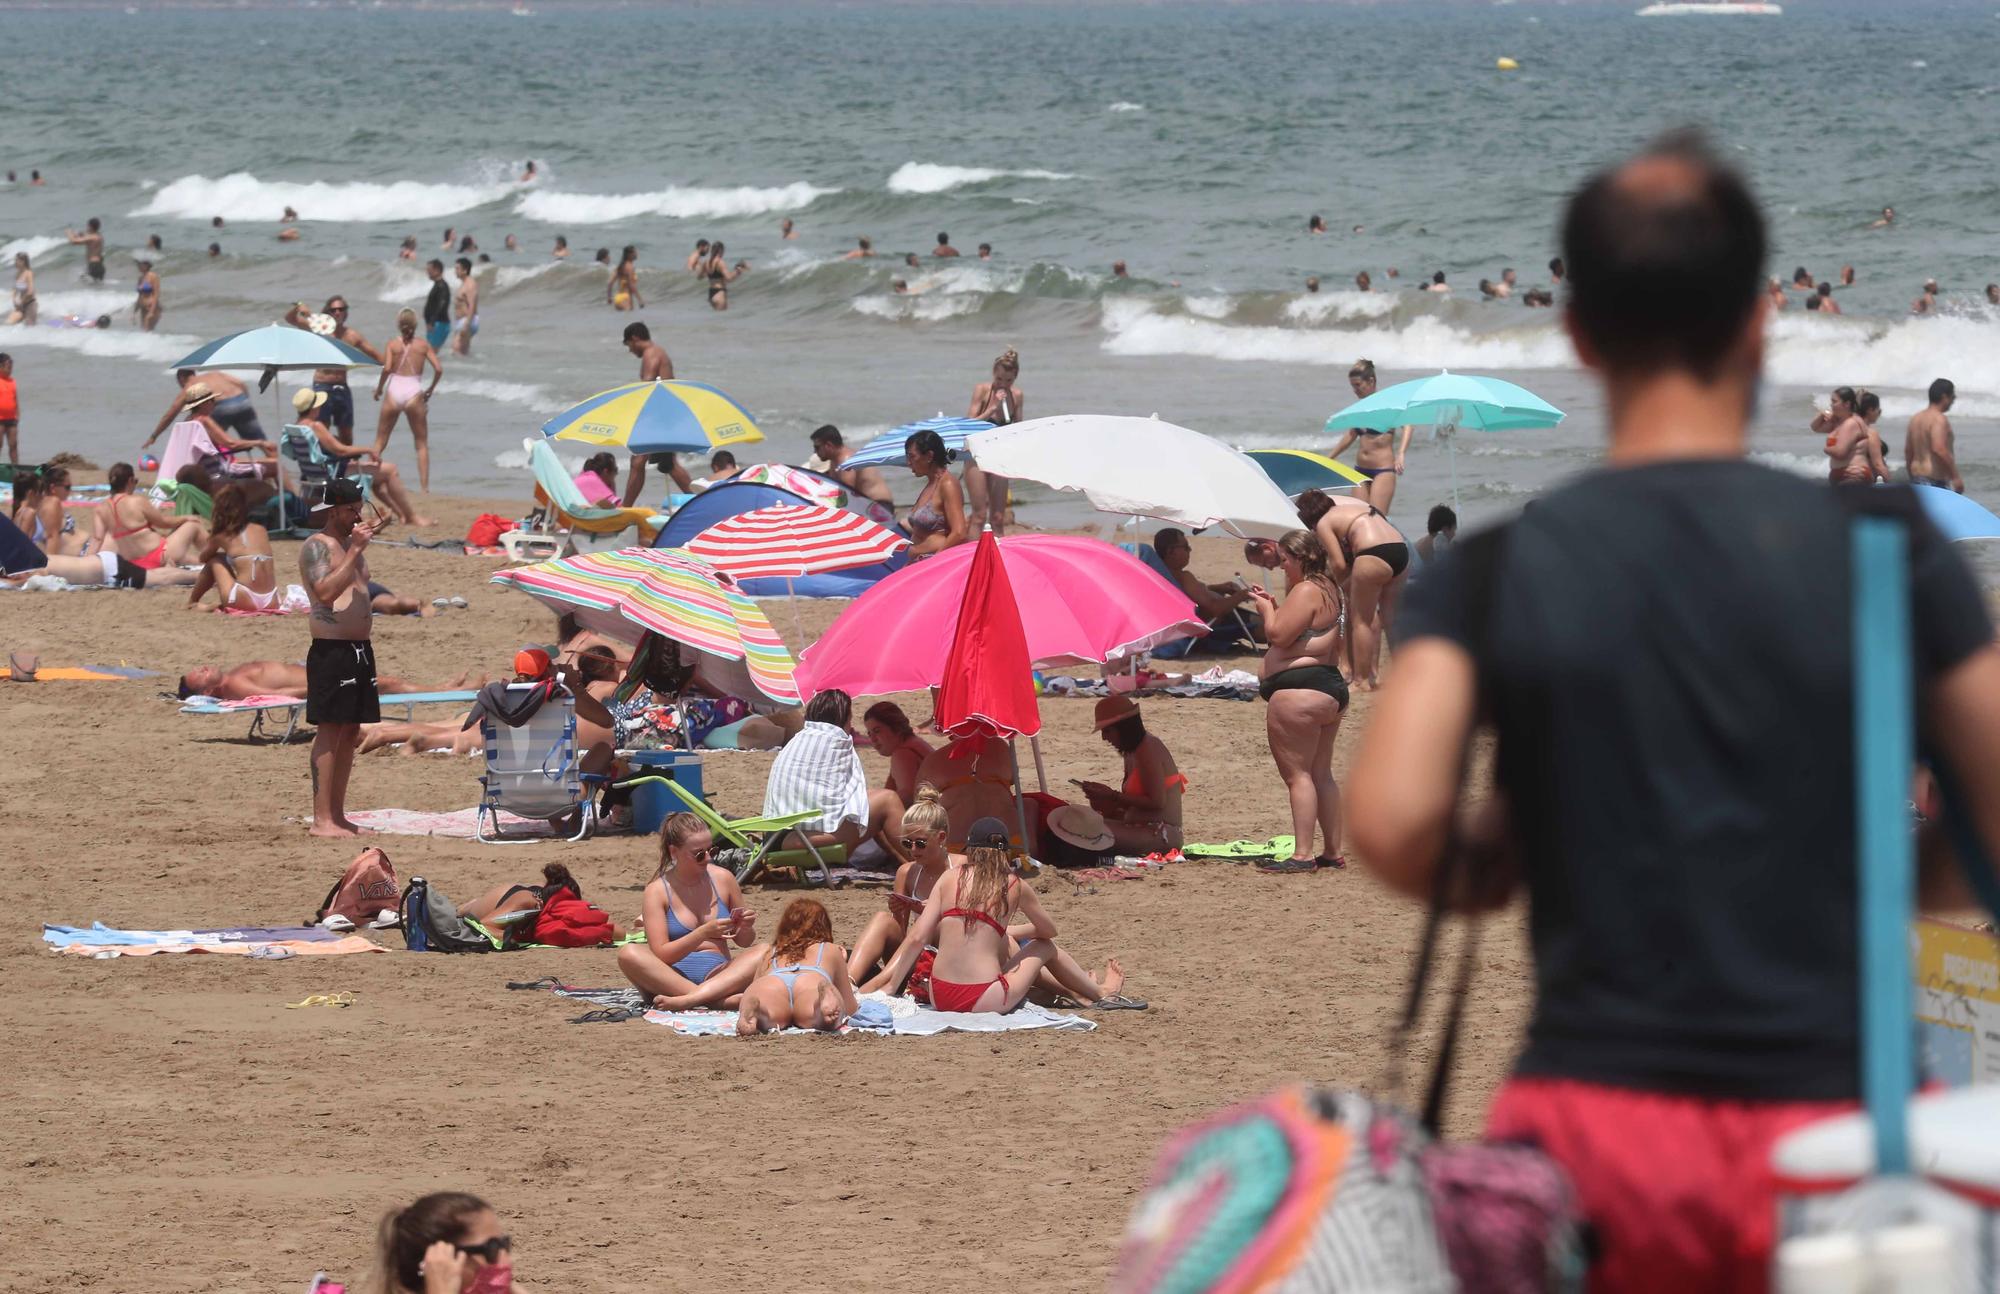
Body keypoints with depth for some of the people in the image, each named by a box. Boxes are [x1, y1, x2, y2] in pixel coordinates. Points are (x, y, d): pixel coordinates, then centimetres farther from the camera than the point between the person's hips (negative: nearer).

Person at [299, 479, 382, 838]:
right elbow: (326, 591, -23)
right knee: (330, 731, -10)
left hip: (360, 649, 9)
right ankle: (322, 819, -12)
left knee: (351, 733, 10)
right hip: (331, 650, -9)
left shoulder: (351, 544, 19)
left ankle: (338, 815, 14)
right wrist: (355, 550, -21)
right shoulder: (316, 547, -8)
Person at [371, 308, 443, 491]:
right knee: (422, 443, 9)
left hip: (394, 392, 0)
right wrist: (430, 390, 11)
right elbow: (438, 369, -4)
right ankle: (424, 486, 2)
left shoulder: (393, 344, 1)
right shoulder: (423, 345, 3)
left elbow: (386, 368, -12)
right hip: (414, 393, 0)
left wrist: (379, 389, 3)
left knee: (380, 440, 13)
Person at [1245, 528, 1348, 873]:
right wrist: (1276, 606, 16)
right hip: (1330, 687, 11)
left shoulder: (1306, 591, -15)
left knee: (1297, 773, -10)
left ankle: (1302, 854, -13)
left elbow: (1279, 635, -19)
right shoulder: (1330, 589, 17)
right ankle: (1333, 851, 18)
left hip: (1298, 688, -11)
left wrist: (1267, 609, -2)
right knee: (1321, 773, 15)